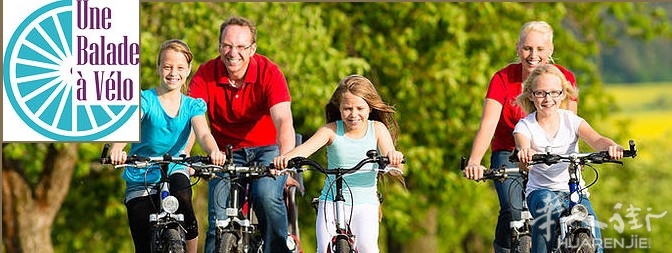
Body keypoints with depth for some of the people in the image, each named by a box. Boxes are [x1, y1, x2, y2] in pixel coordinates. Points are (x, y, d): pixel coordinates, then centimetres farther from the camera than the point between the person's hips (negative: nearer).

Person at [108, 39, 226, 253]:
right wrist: (117, 148, -51)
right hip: (141, 182, -1)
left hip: (173, 172, 1)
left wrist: (214, 151, -43)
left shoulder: (193, 106, 0)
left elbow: (203, 133, -19)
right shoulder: (145, 100, -9)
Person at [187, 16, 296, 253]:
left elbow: (283, 120, -28)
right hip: (227, 153, 2)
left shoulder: (268, 72, -17)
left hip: (267, 149, -2)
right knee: (219, 220, -14)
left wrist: (285, 155, -48)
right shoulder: (206, 74, -12)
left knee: (267, 196, -30)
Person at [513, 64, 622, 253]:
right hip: (541, 190, -1)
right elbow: (523, 147, -25)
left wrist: (611, 147, -43)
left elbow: (596, 139, -18)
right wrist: (525, 154, -52)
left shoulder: (571, 120, 0)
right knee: (547, 203, -36)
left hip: (574, 190, 1)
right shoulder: (525, 126, -4)